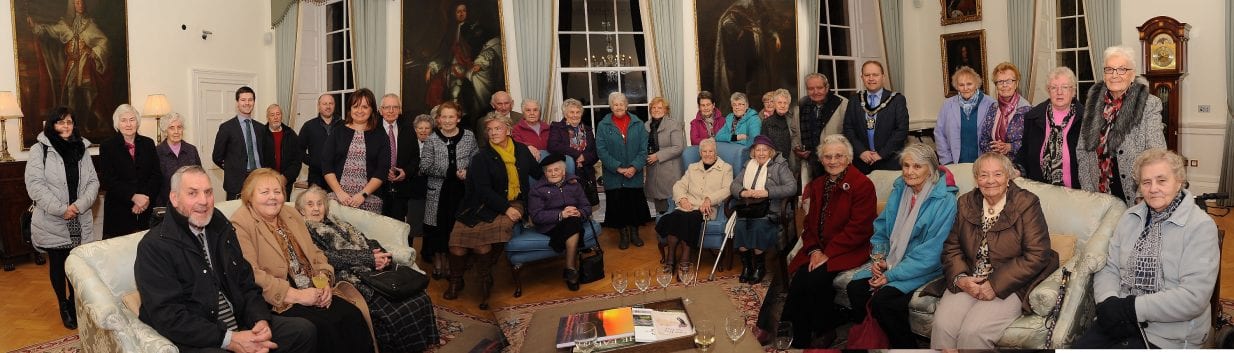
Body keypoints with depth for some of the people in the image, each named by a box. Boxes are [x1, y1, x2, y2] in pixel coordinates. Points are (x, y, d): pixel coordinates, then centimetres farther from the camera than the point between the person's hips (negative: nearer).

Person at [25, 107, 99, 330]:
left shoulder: (81, 149, 8)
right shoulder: (39, 150, -4)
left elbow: (93, 182, 5)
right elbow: (34, 185, -11)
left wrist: (79, 205, -11)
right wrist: (61, 209, -16)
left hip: (80, 222, 3)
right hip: (52, 223, -2)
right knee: (57, 265, 9)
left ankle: (74, 303, 24)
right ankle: (63, 306, 26)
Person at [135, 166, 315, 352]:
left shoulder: (222, 228, 13)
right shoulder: (154, 246, -9)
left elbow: (246, 284, 14)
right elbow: (167, 316, -16)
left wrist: (261, 320, -6)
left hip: (239, 326, 7)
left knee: (303, 330, -7)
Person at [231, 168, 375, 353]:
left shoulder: (292, 215, 18)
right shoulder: (240, 225, -5)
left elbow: (315, 254, 18)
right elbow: (251, 275, -15)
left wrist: (325, 282, -2)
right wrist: (296, 295, -18)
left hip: (314, 294, 6)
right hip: (280, 302, -6)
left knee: (353, 317, -18)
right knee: (323, 328, -29)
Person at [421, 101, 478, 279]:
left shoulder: (469, 137, 6)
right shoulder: (432, 140, 2)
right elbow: (425, 167, -6)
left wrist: (468, 172, -14)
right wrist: (452, 173, -13)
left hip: (462, 190, 1)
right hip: (438, 190, -1)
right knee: (438, 224, -1)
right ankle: (438, 260, 15)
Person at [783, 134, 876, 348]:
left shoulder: (862, 185, -7)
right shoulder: (817, 185, 16)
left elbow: (858, 229, -13)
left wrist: (827, 253, -15)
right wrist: (814, 250, -5)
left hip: (849, 250, -5)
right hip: (818, 249, 6)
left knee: (816, 279, -28)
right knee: (799, 277, -22)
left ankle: (825, 332, -3)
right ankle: (800, 340, -11)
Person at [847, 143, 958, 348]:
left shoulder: (944, 201, -15)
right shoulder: (899, 190, 5)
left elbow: (931, 252, -18)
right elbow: (881, 227, 14)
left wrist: (891, 275, -19)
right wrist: (879, 258, -4)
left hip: (925, 269, -6)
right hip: (892, 262, 6)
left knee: (882, 299, -27)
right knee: (855, 288, -16)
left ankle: (906, 347, -4)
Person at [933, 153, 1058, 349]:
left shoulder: (1026, 204, -5)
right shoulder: (965, 203, 10)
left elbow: (1037, 255, -12)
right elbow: (952, 247, 11)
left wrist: (996, 285, -16)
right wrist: (959, 278, -9)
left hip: (1008, 286, -4)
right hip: (967, 282, 4)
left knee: (973, 332, -26)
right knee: (942, 325, -23)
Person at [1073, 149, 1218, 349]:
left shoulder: (1201, 226, -7)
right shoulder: (1130, 217, 10)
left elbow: (1194, 296, -16)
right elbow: (1109, 268, 7)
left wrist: (1133, 308, -19)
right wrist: (1108, 302, -14)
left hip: (1168, 334, -4)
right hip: (1121, 321, 4)